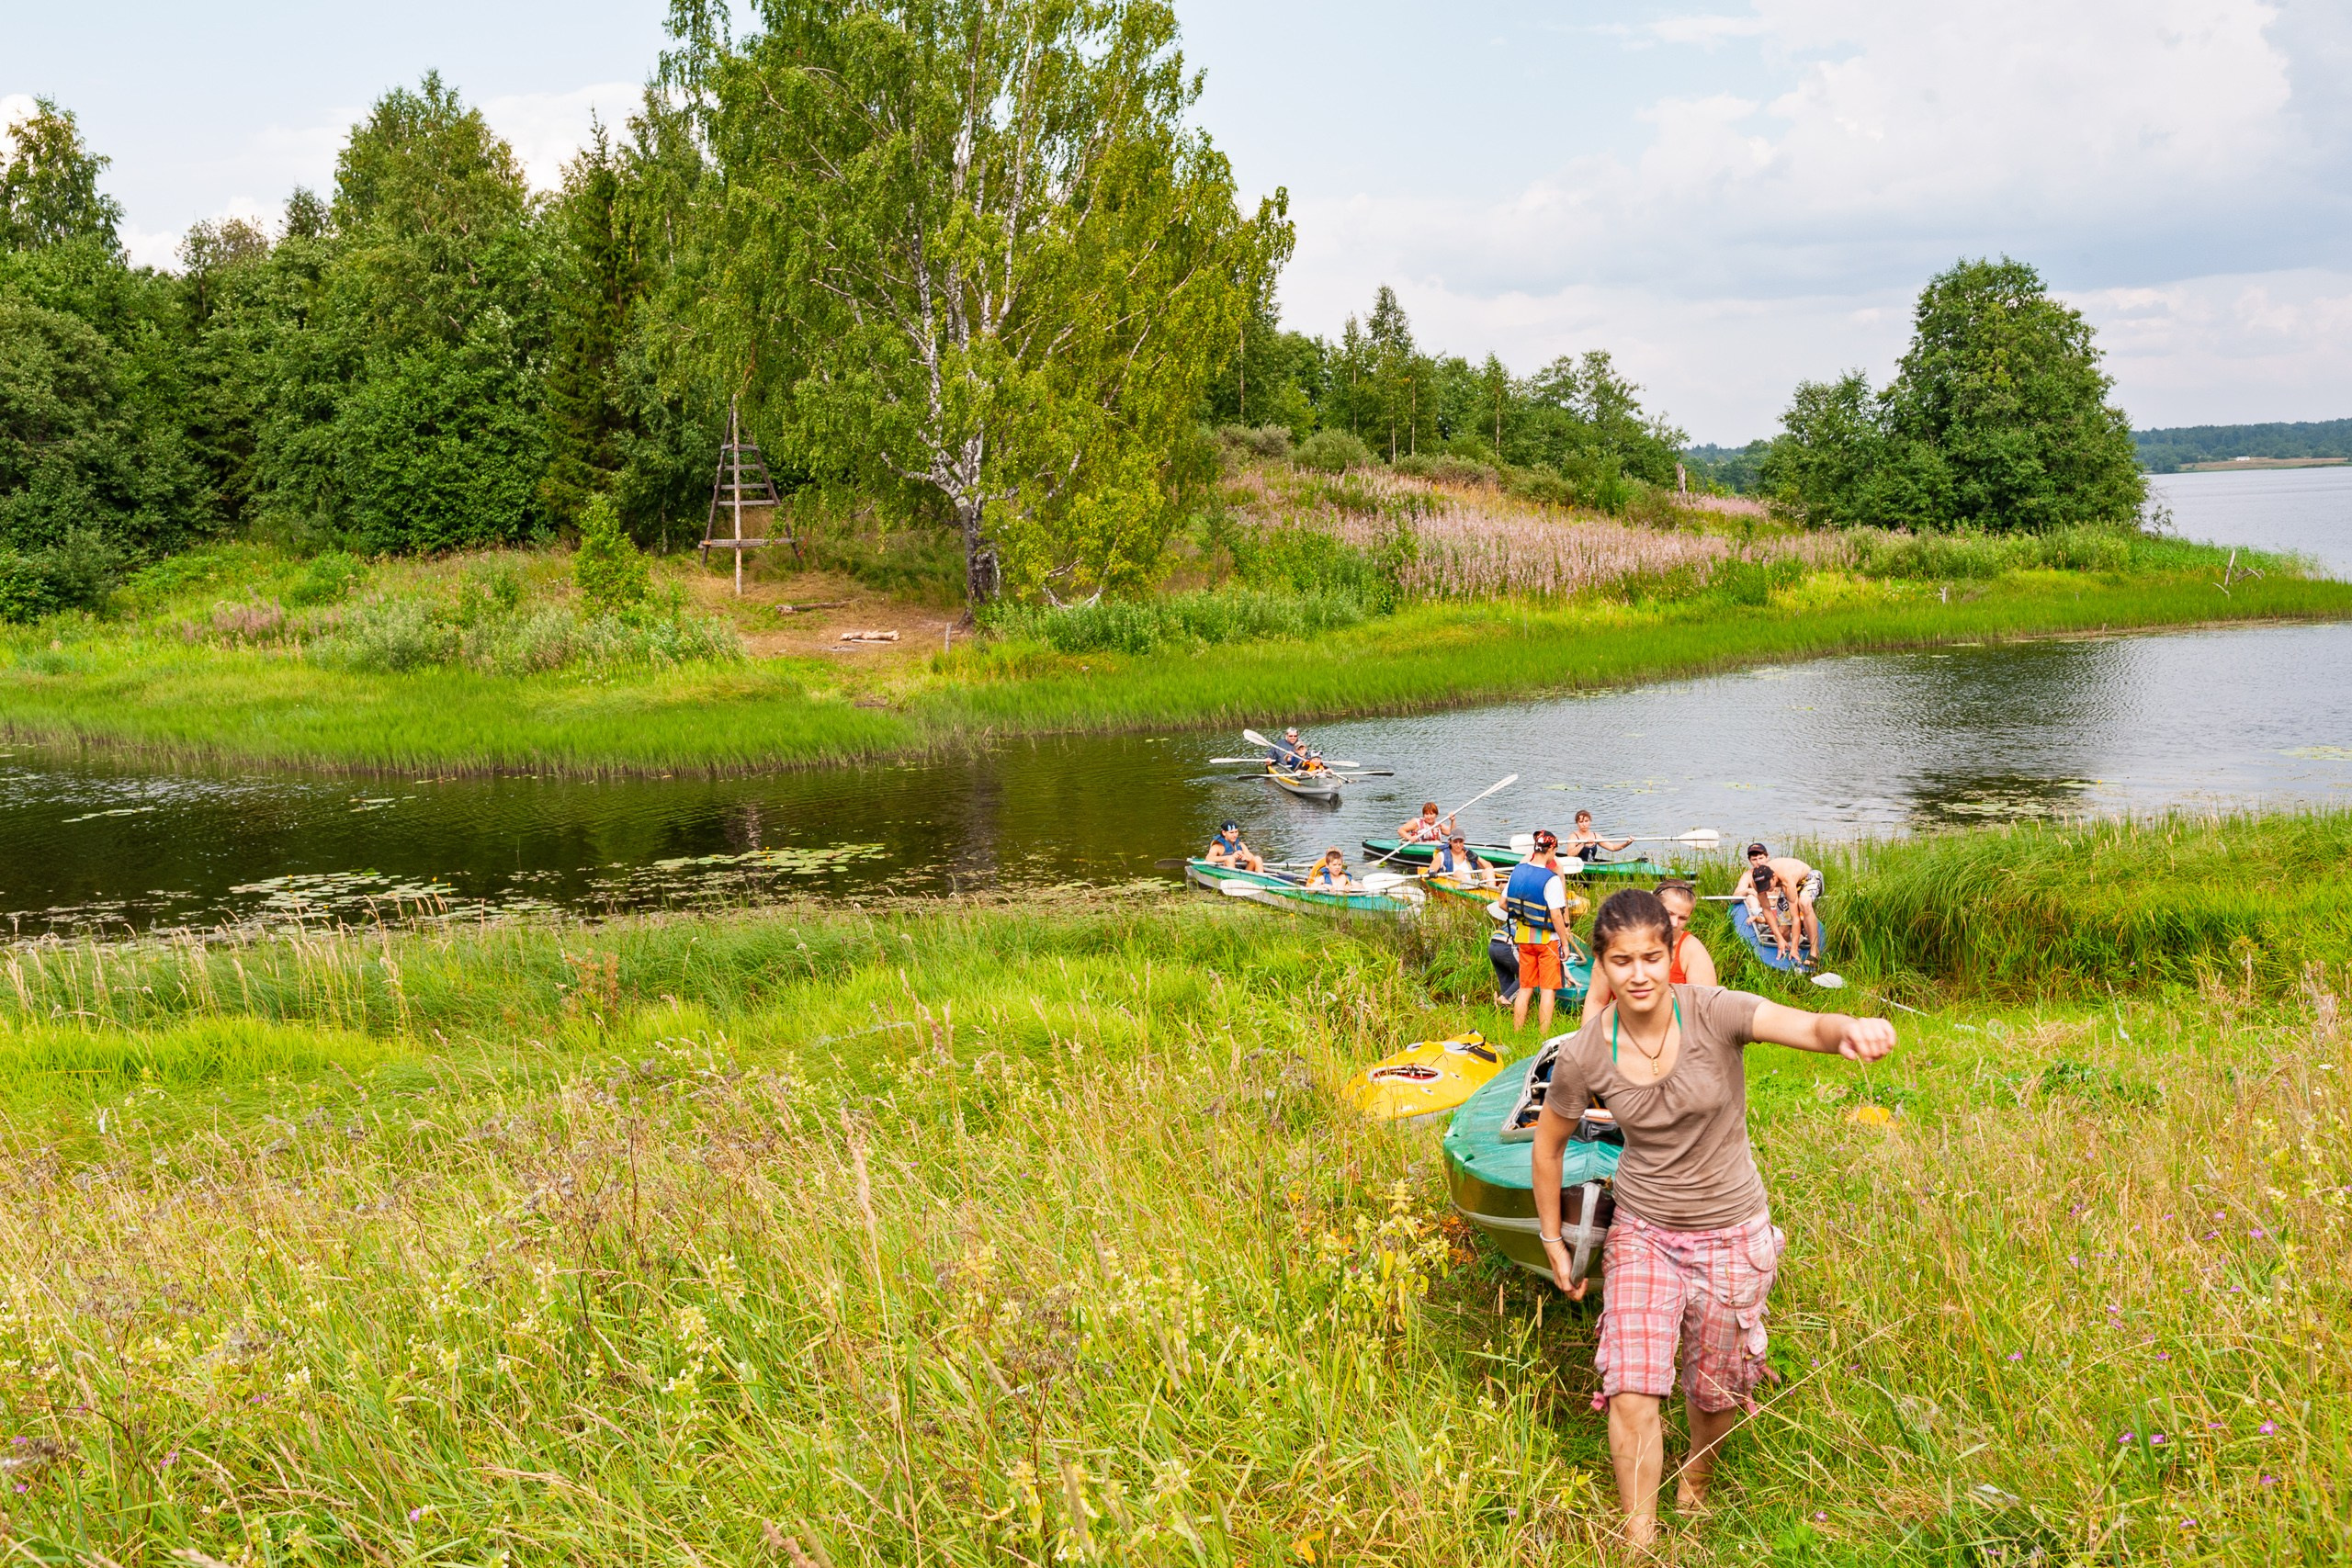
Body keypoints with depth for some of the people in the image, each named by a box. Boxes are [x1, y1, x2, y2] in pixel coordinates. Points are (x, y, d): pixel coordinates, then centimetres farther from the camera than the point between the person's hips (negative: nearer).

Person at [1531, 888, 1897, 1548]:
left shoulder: (1714, 1013, -22)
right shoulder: (1584, 1055, -15)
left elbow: (1810, 1028, -40)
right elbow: (1548, 1143, 3)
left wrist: (1853, 1030, -63)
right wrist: (1553, 1243, 9)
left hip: (1731, 1233, 0)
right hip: (1642, 1230, 1)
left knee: (1714, 1393, 17)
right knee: (1630, 1393, -11)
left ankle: (1694, 1483, 49)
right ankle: (1639, 1546, 4)